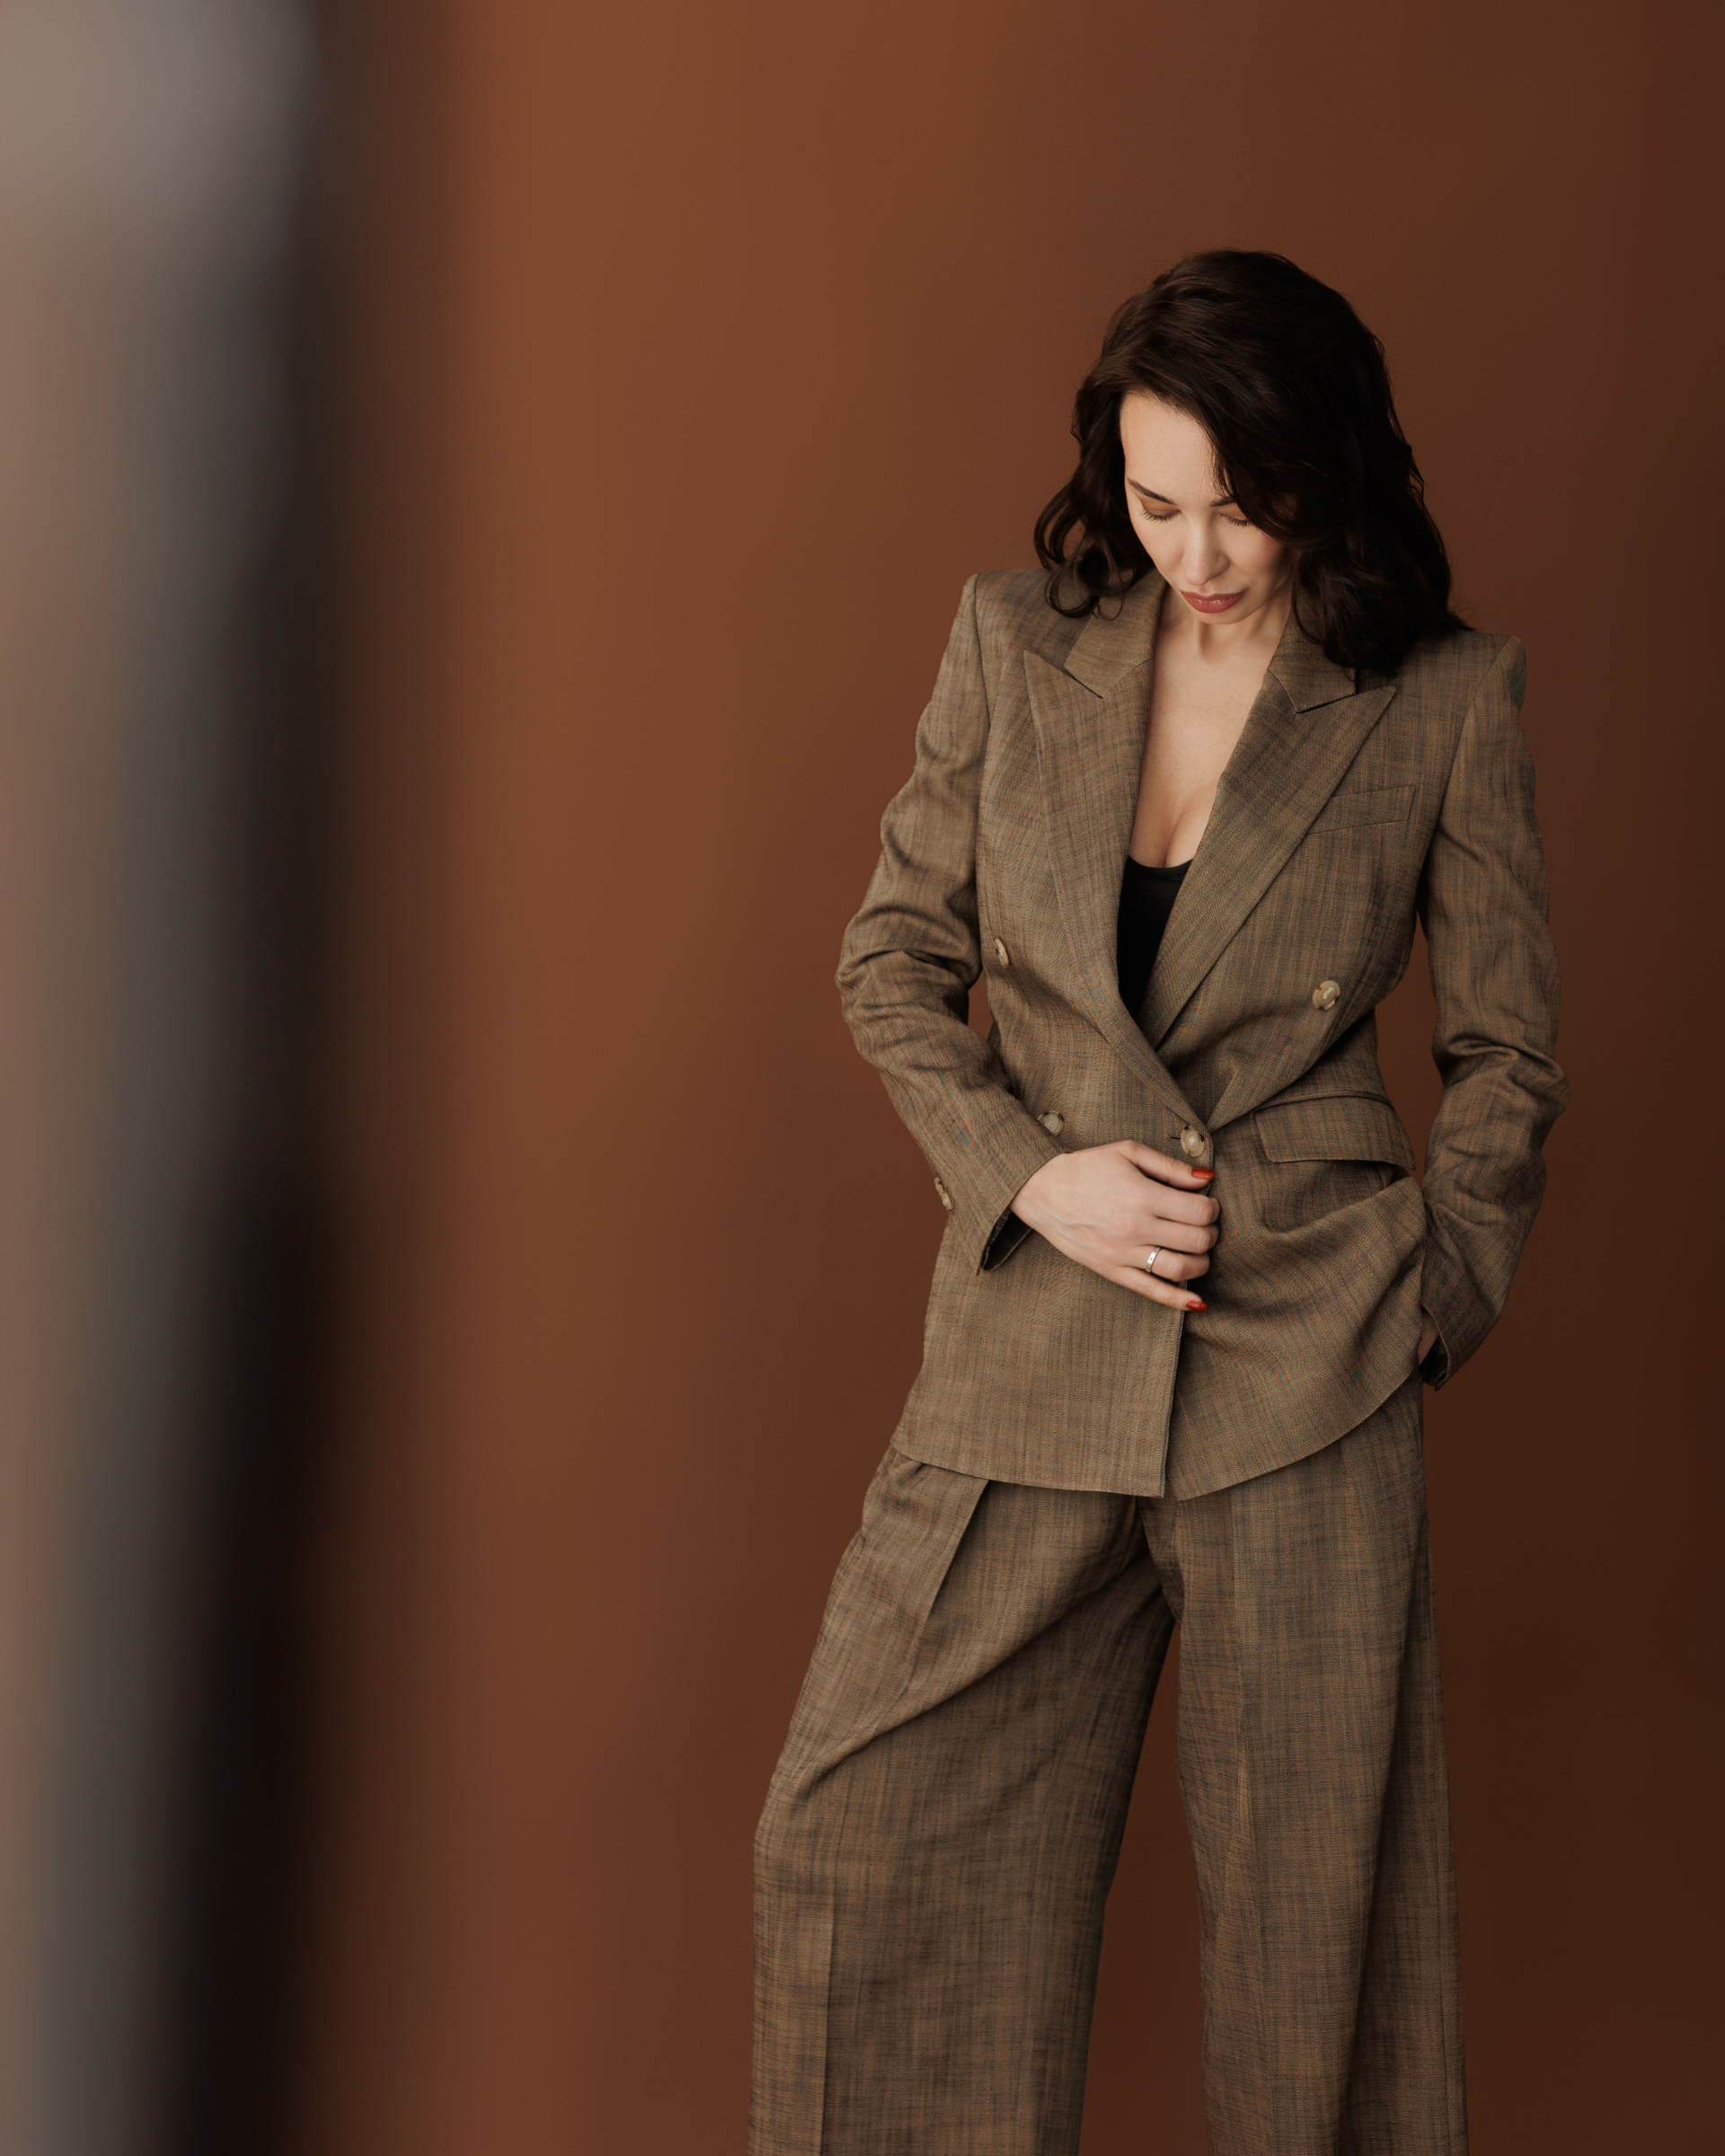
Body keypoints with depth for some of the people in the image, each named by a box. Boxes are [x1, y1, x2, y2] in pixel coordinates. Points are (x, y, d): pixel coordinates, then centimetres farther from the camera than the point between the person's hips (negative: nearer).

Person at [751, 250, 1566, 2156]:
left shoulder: (1446, 697, -3)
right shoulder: (1014, 642, 1)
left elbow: (1506, 1053, 6)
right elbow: (894, 959, 7)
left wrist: (1434, 1305, -1)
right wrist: (1030, 1171, -7)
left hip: (1306, 1357, -2)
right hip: (1029, 1342, 3)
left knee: (1310, 1890, 5)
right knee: (854, 1841, 5)